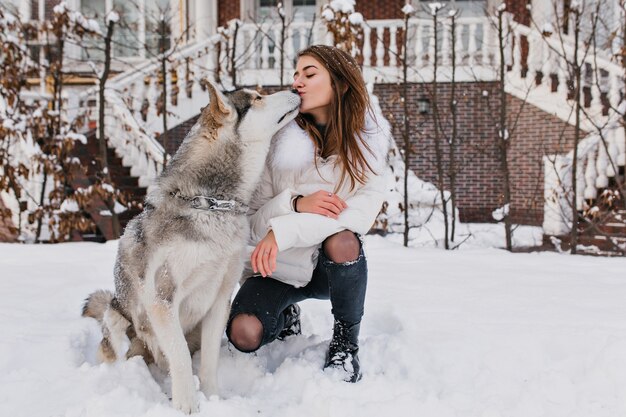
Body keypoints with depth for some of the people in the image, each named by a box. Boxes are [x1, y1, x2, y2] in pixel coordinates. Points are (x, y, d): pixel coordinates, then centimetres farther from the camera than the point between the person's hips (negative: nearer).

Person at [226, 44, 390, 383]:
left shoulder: (367, 138, -7)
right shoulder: (279, 139, -7)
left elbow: (362, 211, -22)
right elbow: (252, 220, -8)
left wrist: (281, 231, -31)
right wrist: (296, 203, -29)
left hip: (332, 266, -1)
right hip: (278, 267, 1)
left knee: (341, 239, -36)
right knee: (244, 335, -25)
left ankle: (346, 342, -9)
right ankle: (285, 316, 14)